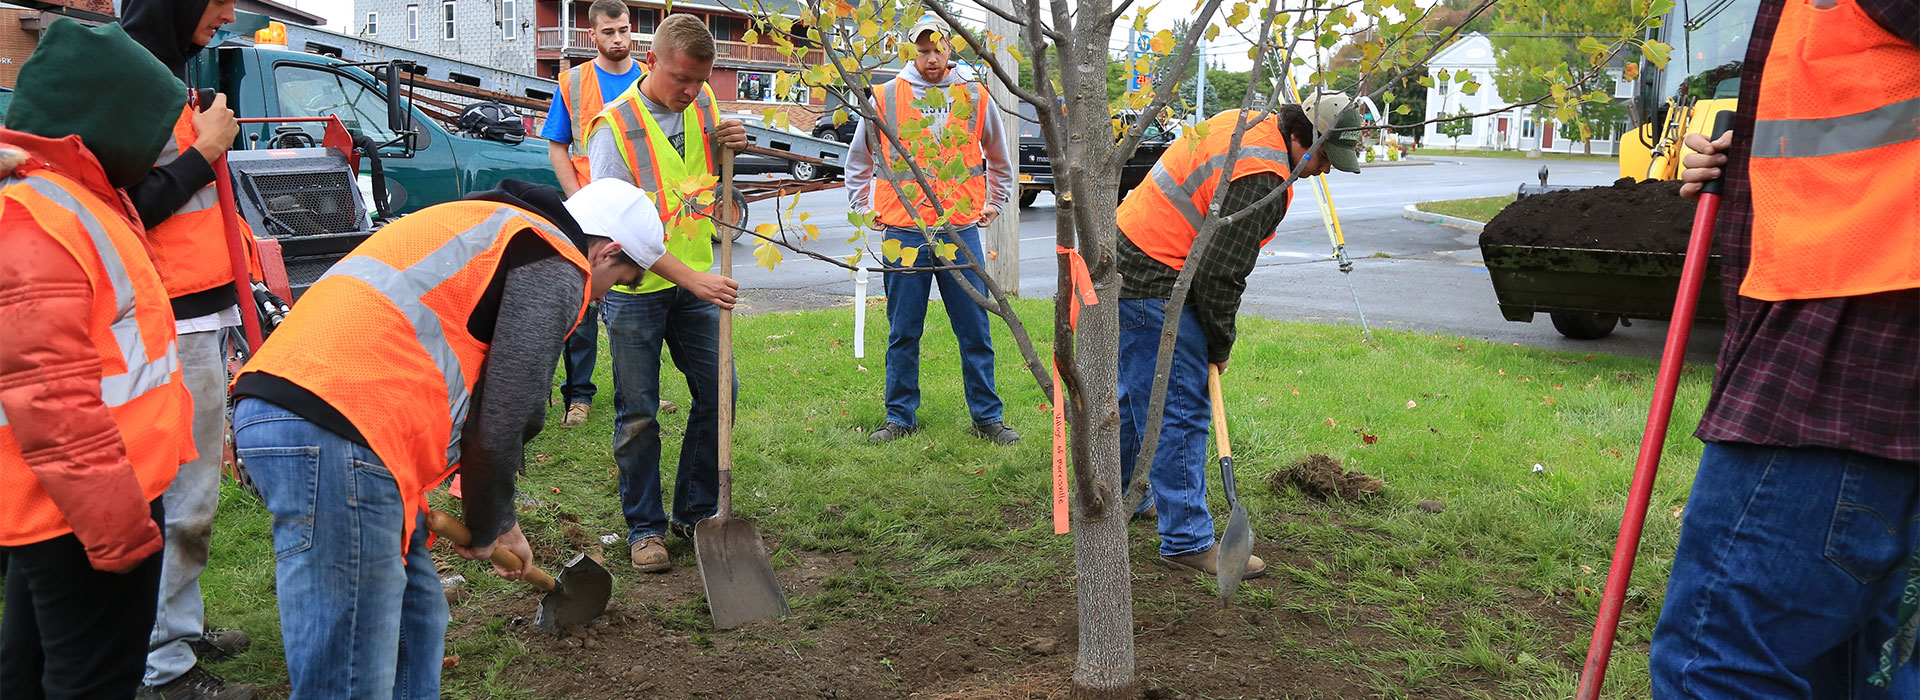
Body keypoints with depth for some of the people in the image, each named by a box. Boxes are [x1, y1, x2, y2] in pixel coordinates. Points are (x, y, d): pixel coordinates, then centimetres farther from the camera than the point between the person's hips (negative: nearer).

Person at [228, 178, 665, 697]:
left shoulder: (501, 230, 30)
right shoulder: (558, 269, 0)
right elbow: (500, 423, -5)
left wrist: (499, 523, 38)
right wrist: (487, 527, 14)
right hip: (329, 438, -10)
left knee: (417, 621, 20)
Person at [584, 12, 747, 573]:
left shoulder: (703, 105, 1)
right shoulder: (614, 127, -16)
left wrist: (729, 144, -4)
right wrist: (691, 278, -29)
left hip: (695, 283, 5)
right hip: (635, 289, -5)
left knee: (717, 395, 6)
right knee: (637, 415, 3)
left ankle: (695, 513, 22)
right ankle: (644, 528, 17)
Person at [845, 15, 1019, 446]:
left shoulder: (976, 98, 7)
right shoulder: (884, 98, 4)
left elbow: (998, 159, 23)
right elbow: (858, 159, 18)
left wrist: (993, 205, 20)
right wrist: (865, 208, 14)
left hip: (961, 232, 1)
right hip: (904, 233, 0)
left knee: (975, 331, 3)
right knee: (903, 334, 6)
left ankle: (987, 418, 14)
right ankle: (900, 418, 17)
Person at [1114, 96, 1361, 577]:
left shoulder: (1246, 122, 9)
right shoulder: (1262, 180, -22)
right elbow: (1220, 275, -21)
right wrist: (1220, 347, -6)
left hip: (1127, 261, 11)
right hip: (1155, 286, -11)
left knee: (1140, 392, 23)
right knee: (1181, 410, -6)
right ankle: (1187, 541, 0)